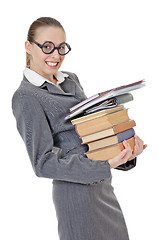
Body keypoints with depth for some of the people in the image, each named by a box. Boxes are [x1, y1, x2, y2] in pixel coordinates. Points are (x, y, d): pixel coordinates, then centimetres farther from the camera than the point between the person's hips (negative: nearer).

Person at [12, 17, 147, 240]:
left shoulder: (71, 80, 11)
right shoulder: (26, 96, -12)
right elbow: (43, 163, -18)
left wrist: (126, 147, -7)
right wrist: (105, 166, -25)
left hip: (103, 186, 8)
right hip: (76, 193, -7)